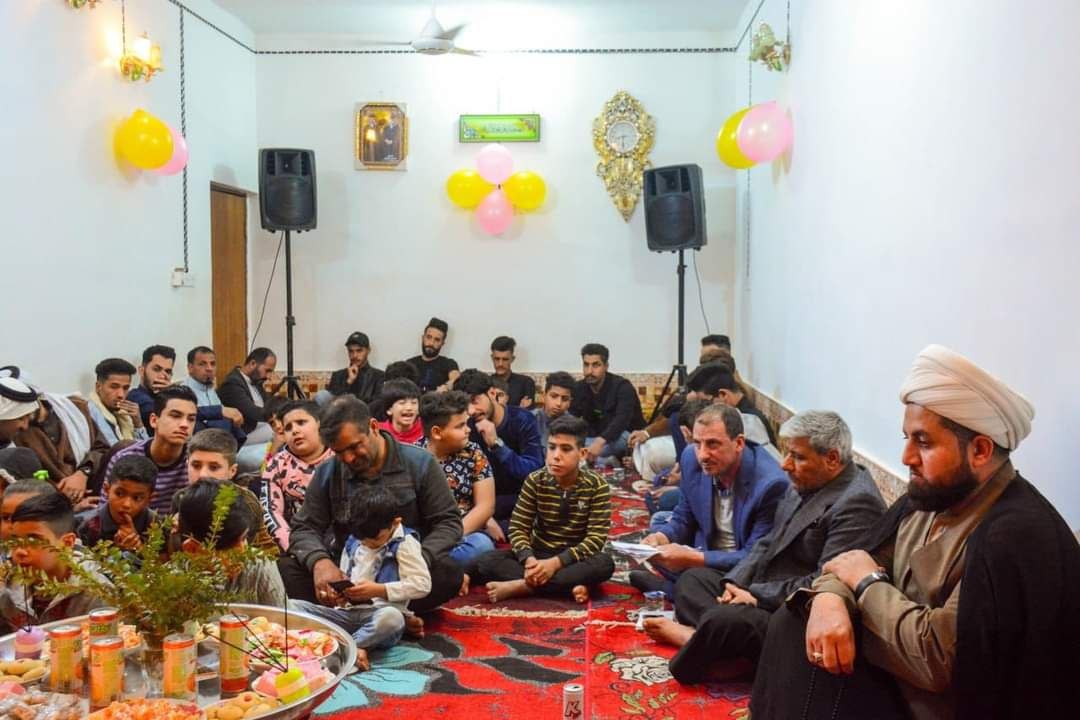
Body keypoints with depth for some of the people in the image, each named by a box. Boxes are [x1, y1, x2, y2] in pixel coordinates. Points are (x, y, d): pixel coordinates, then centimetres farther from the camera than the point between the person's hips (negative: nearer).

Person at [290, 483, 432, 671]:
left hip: (381, 612, -6)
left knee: (392, 617, -42)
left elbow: (423, 585, -11)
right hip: (348, 613, 6)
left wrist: (379, 590, -15)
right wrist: (340, 589, 3)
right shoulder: (353, 542, 14)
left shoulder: (405, 544, -2)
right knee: (292, 606, -14)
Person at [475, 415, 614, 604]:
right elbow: (517, 528, -7)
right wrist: (529, 559, -28)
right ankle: (568, 585, -32)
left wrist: (556, 562, -28)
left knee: (604, 563, -35)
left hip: (574, 559, -1)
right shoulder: (535, 481, -5)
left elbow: (596, 537, -16)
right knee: (487, 561, -23)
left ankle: (519, 586, -31)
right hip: (538, 555, 2)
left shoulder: (597, 486, -10)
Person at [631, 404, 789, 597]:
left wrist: (693, 559, -32)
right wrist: (661, 537, -16)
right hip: (706, 551, 6)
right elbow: (683, 520, 7)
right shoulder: (692, 459, -8)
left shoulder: (770, 484, -27)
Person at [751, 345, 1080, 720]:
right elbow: (854, 561, 5)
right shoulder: (928, 496, 2)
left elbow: (937, 659, -29)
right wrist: (829, 598, -19)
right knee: (791, 624, -5)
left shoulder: (1016, 537, -25)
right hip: (896, 676, 8)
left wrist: (867, 582, -14)